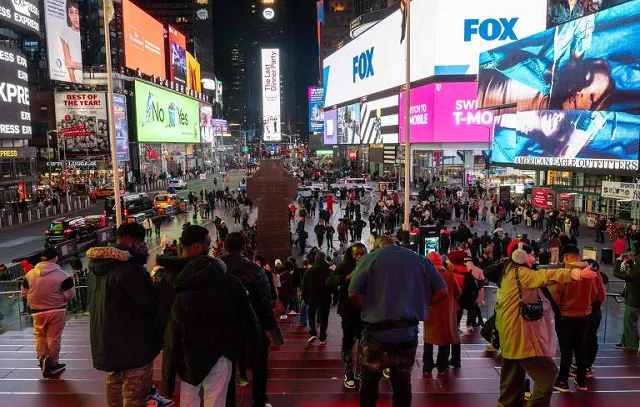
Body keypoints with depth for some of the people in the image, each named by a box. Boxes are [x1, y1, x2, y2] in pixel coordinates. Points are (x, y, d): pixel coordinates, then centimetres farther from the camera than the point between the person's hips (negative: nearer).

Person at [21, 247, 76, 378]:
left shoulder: (30, 274, -4)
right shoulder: (62, 274, -15)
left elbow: (24, 292, 6)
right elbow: (70, 295, -13)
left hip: (37, 312, 3)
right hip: (57, 311, -3)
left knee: (40, 336, 22)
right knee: (54, 338, 8)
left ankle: (42, 358, 8)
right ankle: (53, 364, 18)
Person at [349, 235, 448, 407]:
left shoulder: (370, 258, -2)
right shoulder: (420, 259, 7)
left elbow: (353, 294, -9)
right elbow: (442, 291, 3)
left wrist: (372, 306, 6)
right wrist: (416, 306, 9)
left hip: (377, 332, -3)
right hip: (408, 333, 3)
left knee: (369, 383, 15)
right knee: (403, 383, 17)